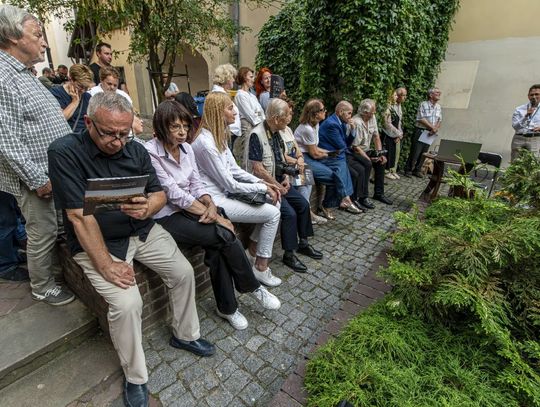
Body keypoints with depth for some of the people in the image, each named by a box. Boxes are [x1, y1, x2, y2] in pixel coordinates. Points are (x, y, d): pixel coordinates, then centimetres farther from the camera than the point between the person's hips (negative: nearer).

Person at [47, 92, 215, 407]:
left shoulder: (136, 150, -2)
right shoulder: (65, 152, -17)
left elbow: (160, 193, -1)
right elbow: (78, 214, -21)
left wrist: (147, 207, -26)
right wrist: (106, 264, -22)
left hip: (143, 230, 5)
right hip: (96, 243, -5)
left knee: (184, 272, 0)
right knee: (127, 304, -21)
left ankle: (186, 335, 25)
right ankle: (135, 378, 7)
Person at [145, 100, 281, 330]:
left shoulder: (186, 148, 6)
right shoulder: (150, 153, -16)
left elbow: (196, 184, 6)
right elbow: (174, 194, -20)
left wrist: (211, 205, -15)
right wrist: (213, 216, -20)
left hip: (189, 209, 6)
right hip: (167, 217, -5)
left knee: (217, 246, -21)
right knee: (225, 235, -23)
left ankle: (227, 308, -2)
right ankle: (253, 288, -1)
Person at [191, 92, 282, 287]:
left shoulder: (219, 136, 9)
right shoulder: (206, 143, -21)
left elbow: (235, 169, 10)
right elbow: (230, 185, -19)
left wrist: (262, 182, -1)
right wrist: (263, 188, -11)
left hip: (224, 193, 9)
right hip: (214, 201, -9)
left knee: (272, 203, 6)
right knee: (272, 214, -11)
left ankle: (253, 250, 18)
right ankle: (260, 267, 5)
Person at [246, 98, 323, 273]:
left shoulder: (276, 132, 8)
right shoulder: (257, 135, -19)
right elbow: (257, 169, -22)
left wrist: (285, 178, 2)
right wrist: (277, 186, -15)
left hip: (279, 181, 9)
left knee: (303, 204, 4)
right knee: (289, 213, -20)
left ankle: (303, 243, 22)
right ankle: (289, 255, -1)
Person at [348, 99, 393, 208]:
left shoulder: (372, 118, 0)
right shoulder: (357, 123, -25)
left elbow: (376, 137, 6)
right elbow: (355, 147, -24)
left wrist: (380, 153, -5)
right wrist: (369, 159, -24)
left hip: (365, 150, 8)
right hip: (353, 152, -8)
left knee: (381, 161, -5)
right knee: (367, 164, -29)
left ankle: (378, 193, 7)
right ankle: (362, 197, -17)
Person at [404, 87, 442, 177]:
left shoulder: (438, 107, 11)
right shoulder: (423, 104, -7)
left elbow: (440, 120, 10)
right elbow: (421, 119, -14)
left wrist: (435, 129, -9)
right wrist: (432, 127, -12)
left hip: (431, 133, 6)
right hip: (421, 131, -6)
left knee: (424, 153, 7)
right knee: (415, 152, -6)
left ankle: (417, 170, 17)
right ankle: (408, 170, 3)